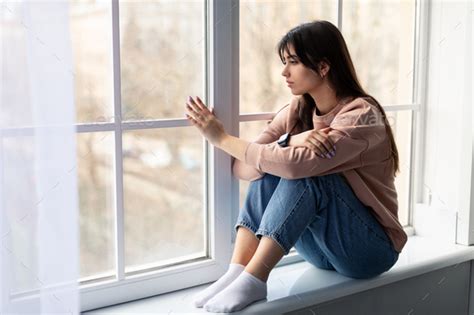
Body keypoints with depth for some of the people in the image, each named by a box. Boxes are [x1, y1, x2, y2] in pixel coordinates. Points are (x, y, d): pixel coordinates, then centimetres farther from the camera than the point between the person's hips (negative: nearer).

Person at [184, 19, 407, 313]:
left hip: (369, 249, -6)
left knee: (302, 174, -29)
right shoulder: (296, 111, -1)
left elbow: (299, 164, -34)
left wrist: (222, 138, -25)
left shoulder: (362, 114, -20)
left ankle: (254, 280, -31)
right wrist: (291, 142, -29)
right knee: (269, 170, -17)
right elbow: (242, 168, -12)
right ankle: (237, 271, -25)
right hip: (322, 248, 6)